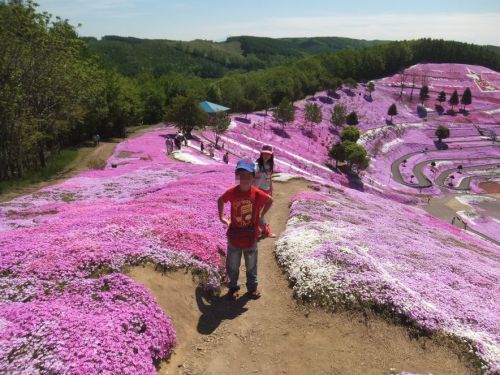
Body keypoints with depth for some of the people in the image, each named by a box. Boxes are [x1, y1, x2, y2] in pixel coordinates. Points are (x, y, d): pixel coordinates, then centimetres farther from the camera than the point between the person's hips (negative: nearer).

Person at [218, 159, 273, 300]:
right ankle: (233, 287, 34)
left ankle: (252, 286, 37)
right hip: (234, 236, 0)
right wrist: (221, 217, 5)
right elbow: (220, 200, 7)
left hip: (251, 237, 0)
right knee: (232, 265, 14)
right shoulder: (231, 192, -14)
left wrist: (261, 215, 3)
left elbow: (270, 200, 5)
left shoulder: (257, 194, -16)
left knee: (251, 265, 18)